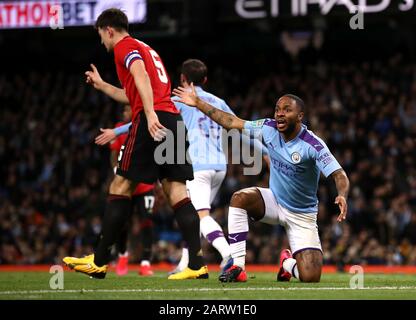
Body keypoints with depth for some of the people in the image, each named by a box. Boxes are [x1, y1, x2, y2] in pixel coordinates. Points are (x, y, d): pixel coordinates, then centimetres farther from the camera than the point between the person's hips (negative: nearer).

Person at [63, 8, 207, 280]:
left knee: (121, 186, -2)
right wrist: (102, 85, 49)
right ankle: (197, 263, -11)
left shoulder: (125, 47, 4)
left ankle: (99, 261, 2)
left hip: (151, 121, -8)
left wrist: (151, 114, -27)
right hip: (173, 119, 8)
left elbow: (141, 78, -15)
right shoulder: (147, 50, 31)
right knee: (177, 192, 1)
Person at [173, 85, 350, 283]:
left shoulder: (312, 145, -24)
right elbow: (232, 122, -1)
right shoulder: (269, 128, -9)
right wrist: (197, 103, -1)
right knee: (240, 198, -29)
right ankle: (237, 267, -24)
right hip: (274, 201, 4)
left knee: (310, 278, -17)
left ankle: (288, 262, 23)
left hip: (302, 215, -4)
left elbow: (339, 176, -29)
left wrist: (342, 196, -52)